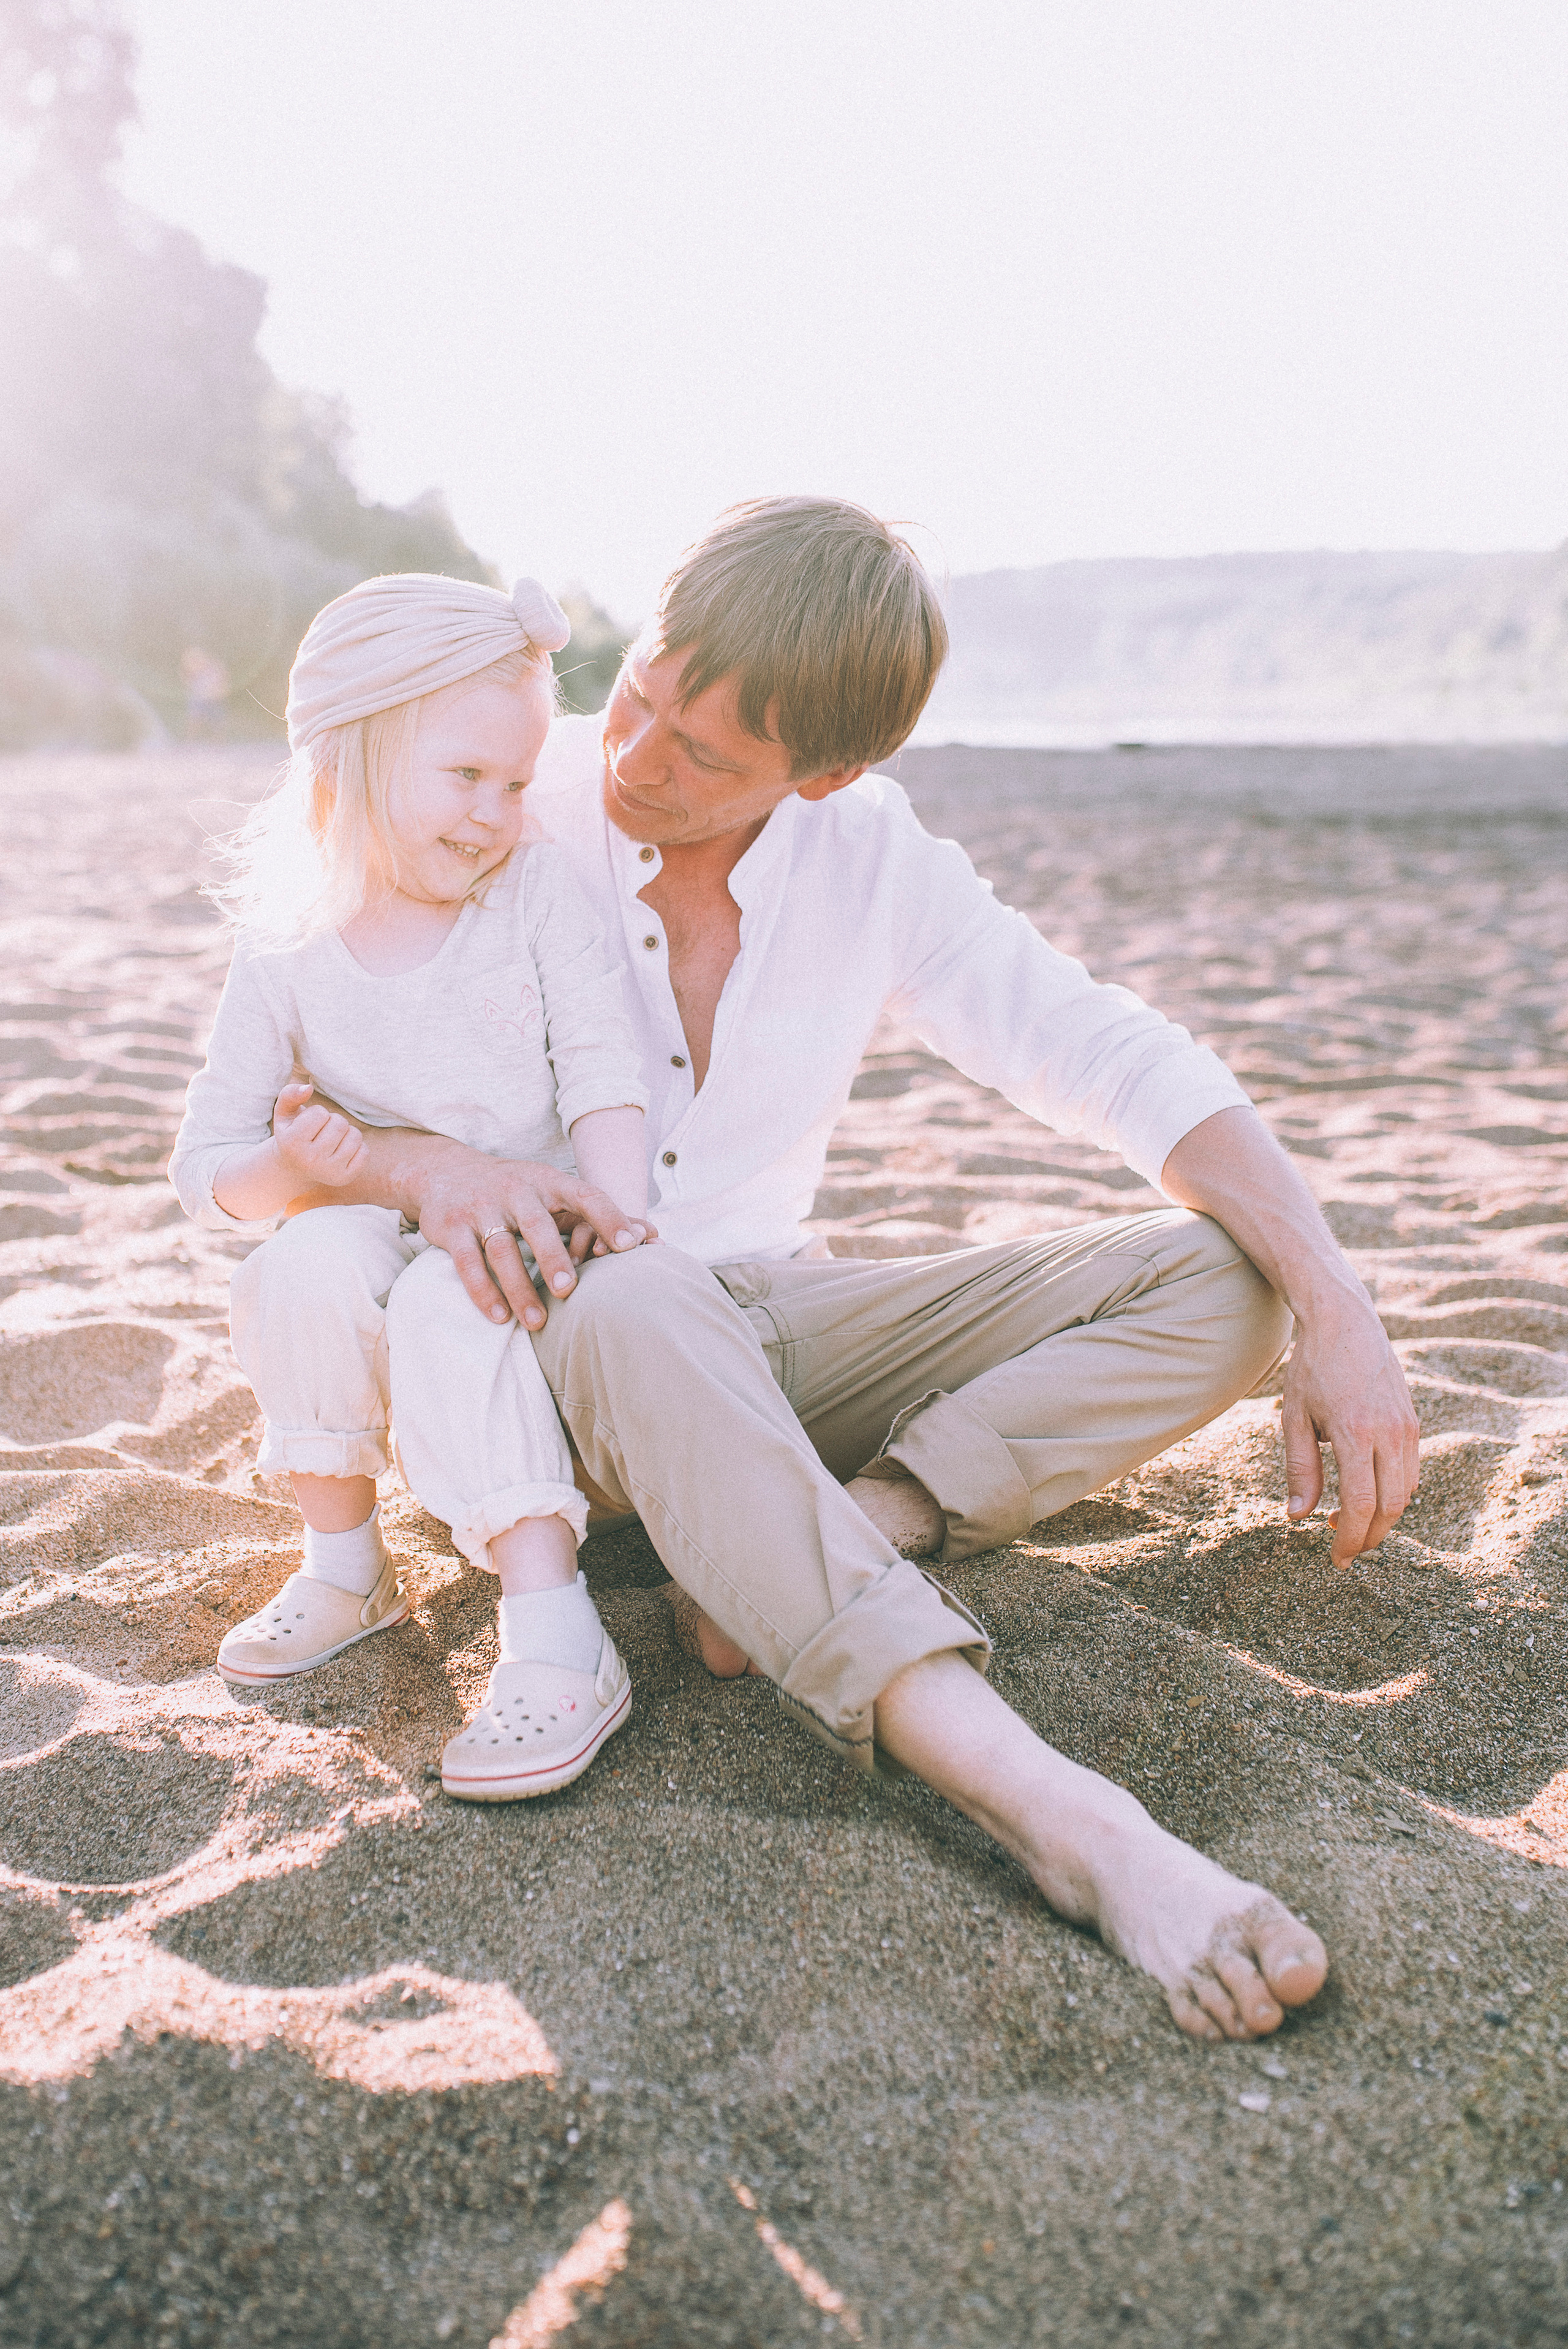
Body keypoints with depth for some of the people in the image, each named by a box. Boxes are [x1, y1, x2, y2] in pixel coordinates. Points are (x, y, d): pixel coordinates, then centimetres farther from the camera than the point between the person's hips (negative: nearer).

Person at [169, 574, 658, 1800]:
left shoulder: (537, 890, -4)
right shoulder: (286, 955, -2)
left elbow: (603, 1072, -9)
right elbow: (204, 1166, 0)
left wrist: (624, 1219, -23)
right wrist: (284, 1169, -23)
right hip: (380, 1227, 2)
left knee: (447, 1309, -33)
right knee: (298, 1272, -29)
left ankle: (555, 1634, -33)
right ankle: (347, 1567, -7)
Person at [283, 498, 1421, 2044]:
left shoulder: (874, 863, -5)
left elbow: (1118, 1062, -6)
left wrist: (1334, 1311, -19)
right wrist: (429, 1168, -35)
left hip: (770, 1338, 4)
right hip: (559, 1351, -3)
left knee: (1219, 1282, -12)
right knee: (638, 1305, -42)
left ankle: (823, 1551, -27)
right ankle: (1056, 1811, -48)